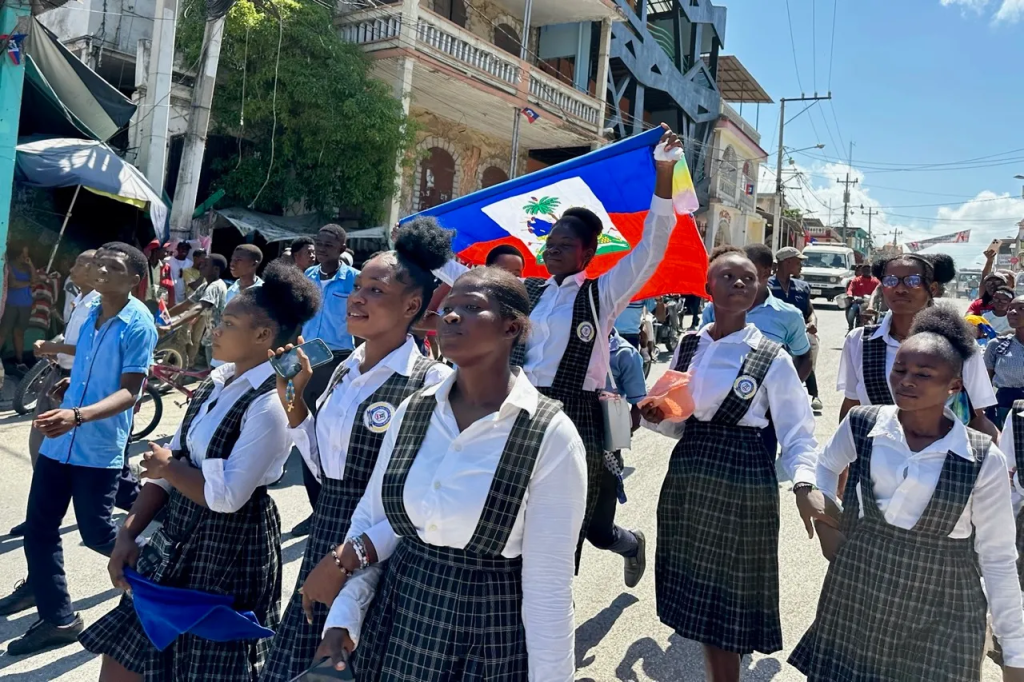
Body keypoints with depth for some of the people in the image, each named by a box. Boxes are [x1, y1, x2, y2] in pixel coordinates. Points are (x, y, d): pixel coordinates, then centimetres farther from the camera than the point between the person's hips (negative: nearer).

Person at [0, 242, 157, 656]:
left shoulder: (138, 324, -16)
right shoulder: (91, 314, 7)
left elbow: (130, 391, -20)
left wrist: (78, 416, -32)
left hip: (99, 447, -7)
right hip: (60, 439, 7)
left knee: (95, 533, 3)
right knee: (39, 527, 10)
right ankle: (57, 617, 28)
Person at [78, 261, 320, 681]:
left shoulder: (271, 403, -22)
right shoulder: (217, 381, 4)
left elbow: (226, 497, -25)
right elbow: (168, 463, 6)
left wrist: (171, 469, -9)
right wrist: (128, 532, 0)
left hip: (230, 548, -8)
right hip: (180, 535, 8)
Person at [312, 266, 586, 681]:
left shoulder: (551, 437, -18)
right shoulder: (412, 412, -3)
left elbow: (548, 585, -15)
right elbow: (371, 519, 4)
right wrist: (342, 618, -1)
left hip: (490, 636, -4)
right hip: (395, 621, 5)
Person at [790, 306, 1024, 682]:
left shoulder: (984, 461, -13)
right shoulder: (861, 424, -8)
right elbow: (826, 465, 14)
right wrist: (825, 523, 4)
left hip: (939, 617, -2)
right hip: (855, 599, 2)